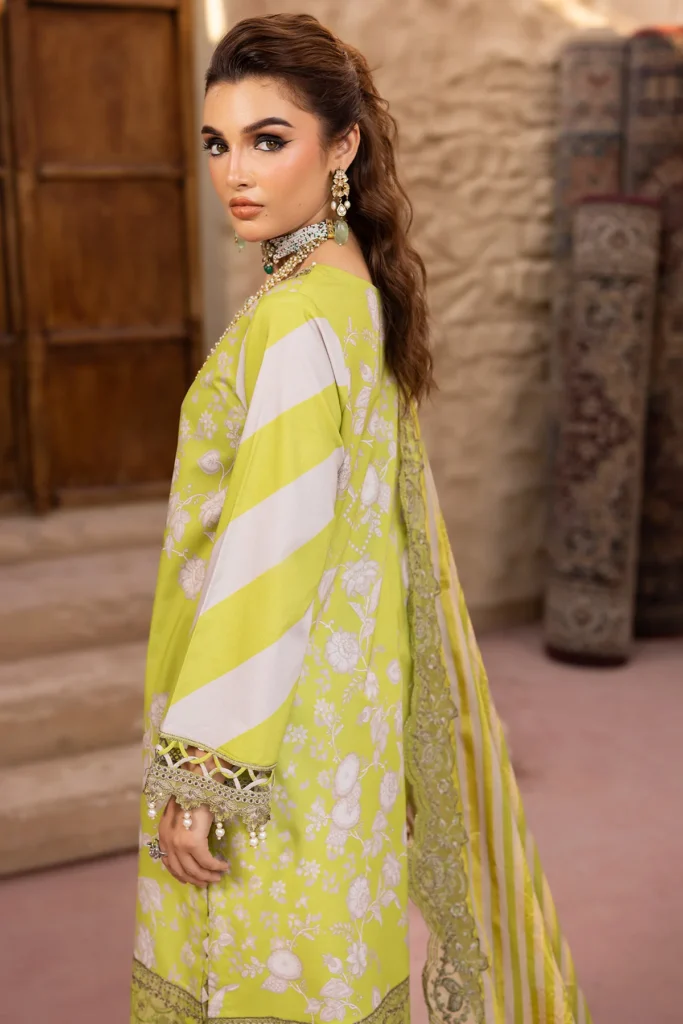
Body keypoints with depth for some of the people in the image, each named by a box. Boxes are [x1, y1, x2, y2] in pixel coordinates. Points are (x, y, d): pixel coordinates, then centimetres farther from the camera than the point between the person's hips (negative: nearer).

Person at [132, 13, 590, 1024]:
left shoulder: (296, 322, -22)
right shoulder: (358, 292, 6)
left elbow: (267, 559, -24)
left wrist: (198, 772, -18)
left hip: (281, 716, -9)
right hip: (341, 691, 9)